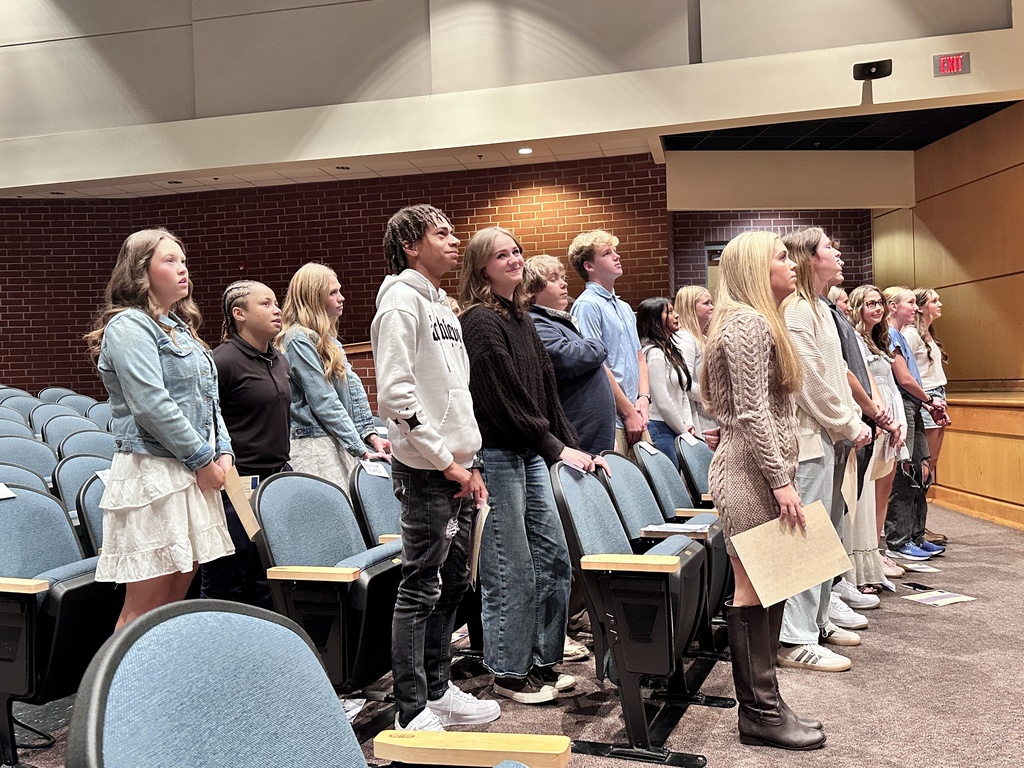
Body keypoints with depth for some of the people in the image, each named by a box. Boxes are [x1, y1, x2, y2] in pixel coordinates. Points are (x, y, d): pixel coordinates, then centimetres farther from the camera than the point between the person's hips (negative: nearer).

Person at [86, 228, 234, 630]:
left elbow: (208, 399, 19)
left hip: (192, 475, 9)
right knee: (145, 607, -4)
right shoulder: (130, 326, -8)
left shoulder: (180, 327, 20)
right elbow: (152, 405, -18)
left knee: (175, 600, 10)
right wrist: (203, 458, -13)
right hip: (151, 472, -9)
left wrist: (223, 451, 4)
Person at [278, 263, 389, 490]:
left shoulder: (326, 338, 19)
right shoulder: (298, 340, -9)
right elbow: (324, 403, -14)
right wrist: (361, 450, -14)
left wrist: (370, 435, 2)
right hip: (314, 446, -8)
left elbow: (352, 389, 15)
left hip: (337, 444, 8)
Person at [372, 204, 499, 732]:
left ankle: (437, 690, 29)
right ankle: (413, 713, 9)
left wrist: (471, 461, 13)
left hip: (459, 467, 9)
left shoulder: (442, 305, 18)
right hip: (426, 470, -9)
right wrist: (446, 461, -16)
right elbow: (394, 394, -19)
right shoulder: (401, 301, -9)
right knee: (420, 590, -2)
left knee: (452, 584, 15)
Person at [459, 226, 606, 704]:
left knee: (553, 557, 12)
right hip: (497, 455, -9)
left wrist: (571, 445, 10)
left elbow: (546, 389, 16)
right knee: (511, 570, -1)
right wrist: (557, 448, -15)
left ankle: (543, 661, 25)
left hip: (531, 455, 9)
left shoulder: (520, 318, 16)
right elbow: (507, 399, -17)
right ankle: (509, 673, 14)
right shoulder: (480, 322, -12)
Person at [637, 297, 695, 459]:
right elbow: (663, 402, -15)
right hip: (661, 430, -9)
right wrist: (684, 431, -7)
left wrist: (689, 425, 5)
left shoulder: (672, 351, 17)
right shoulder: (653, 353, -12)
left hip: (677, 429, 9)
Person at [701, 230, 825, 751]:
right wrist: (781, 481, -19)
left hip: (761, 472, 10)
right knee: (754, 591, -4)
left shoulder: (760, 322, 19)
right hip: (750, 473, -10)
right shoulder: (747, 323, -12)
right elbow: (752, 413, -19)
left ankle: (764, 705, 19)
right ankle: (760, 714, 4)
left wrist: (781, 475, 19)